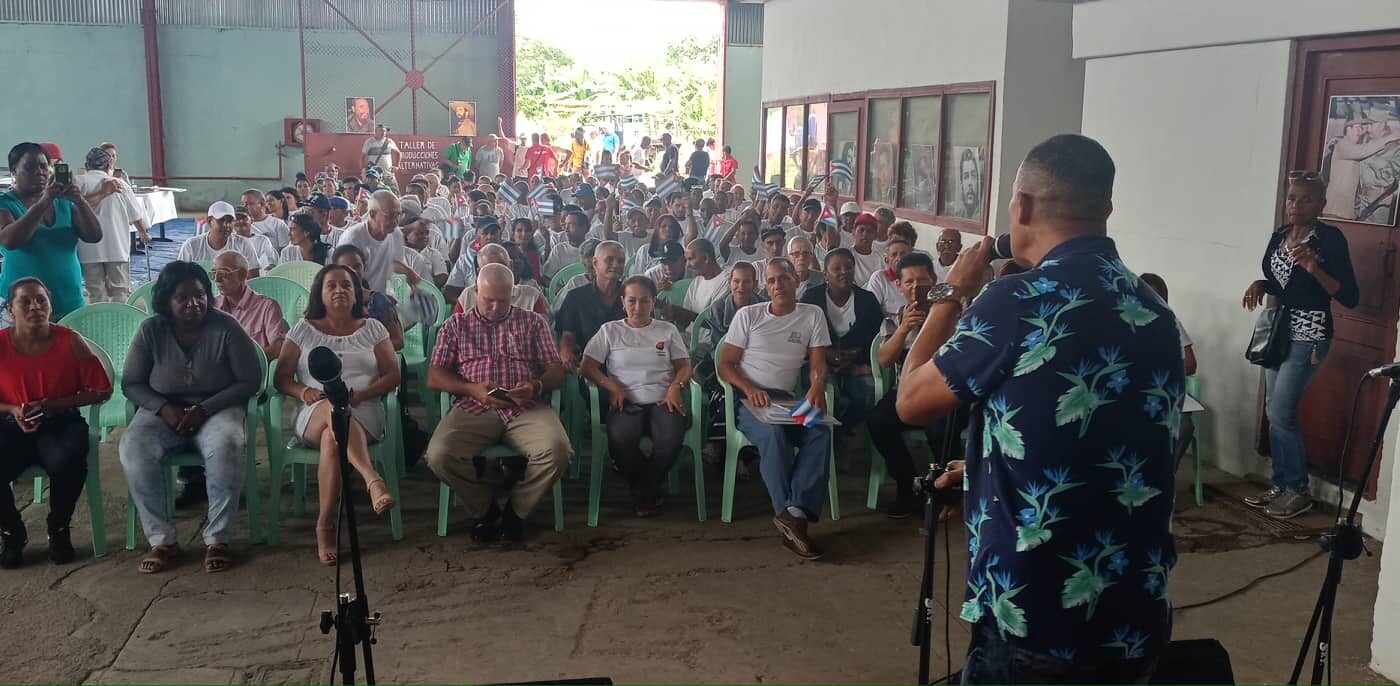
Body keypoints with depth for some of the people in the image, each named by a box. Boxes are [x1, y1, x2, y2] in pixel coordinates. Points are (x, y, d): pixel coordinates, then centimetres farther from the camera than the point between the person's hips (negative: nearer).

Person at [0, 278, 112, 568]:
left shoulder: (70, 341, -6)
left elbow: (101, 390, -4)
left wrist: (51, 405, -13)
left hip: (61, 423, -1)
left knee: (66, 462, -34)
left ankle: (58, 529, -3)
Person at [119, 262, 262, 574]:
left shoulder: (225, 328, -7)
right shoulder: (151, 331, -1)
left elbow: (250, 381, -6)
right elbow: (131, 383, 5)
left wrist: (204, 409, -16)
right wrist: (164, 408, -14)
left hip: (216, 408, -2)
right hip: (164, 411, 2)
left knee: (228, 446, -36)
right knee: (133, 448, -29)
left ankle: (217, 539, -24)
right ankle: (161, 539, -20)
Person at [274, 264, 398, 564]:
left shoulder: (372, 329, 17)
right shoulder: (304, 329, 19)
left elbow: (393, 375, 8)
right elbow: (281, 378, 13)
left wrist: (360, 394, -11)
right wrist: (303, 390, -10)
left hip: (363, 414, 1)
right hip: (315, 414, 0)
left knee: (331, 439, -37)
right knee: (333, 407, -40)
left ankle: (325, 525, -39)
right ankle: (373, 480, -58)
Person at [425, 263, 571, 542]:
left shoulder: (533, 322, 19)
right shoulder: (455, 324, 19)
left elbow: (556, 371, 13)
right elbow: (434, 377, 11)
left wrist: (537, 386, -12)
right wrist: (472, 389, -9)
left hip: (526, 408, 0)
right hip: (473, 409, 0)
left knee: (557, 451, -31)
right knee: (439, 455, -30)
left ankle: (516, 509, -2)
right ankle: (484, 509, -1)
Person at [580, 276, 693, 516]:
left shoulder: (668, 330, 20)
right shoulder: (610, 330, 16)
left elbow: (684, 365, 13)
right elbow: (588, 366, 8)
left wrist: (675, 386, -9)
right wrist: (612, 386, -9)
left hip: (662, 401, 1)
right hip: (627, 403, -1)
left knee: (672, 436, -34)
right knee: (620, 438, -36)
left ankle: (644, 489, -3)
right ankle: (653, 488, -5)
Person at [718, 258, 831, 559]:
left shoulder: (813, 315, 9)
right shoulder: (748, 315, 5)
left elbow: (817, 364, 4)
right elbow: (725, 364, 2)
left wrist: (817, 386, -21)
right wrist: (749, 388, -19)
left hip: (786, 399, 2)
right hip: (748, 399, -2)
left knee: (821, 431, -30)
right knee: (773, 432, -36)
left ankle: (794, 513, -38)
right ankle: (792, 514, -32)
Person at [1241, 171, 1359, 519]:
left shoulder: (1330, 238, -13)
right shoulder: (1279, 235, 8)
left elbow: (1350, 297, -16)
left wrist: (1314, 267, -28)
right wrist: (1260, 284, 1)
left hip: (1308, 337, -7)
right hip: (1278, 332, 7)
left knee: (1281, 412, -8)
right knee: (1274, 411, 9)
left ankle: (1298, 491, 6)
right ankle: (1280, 485, 19)